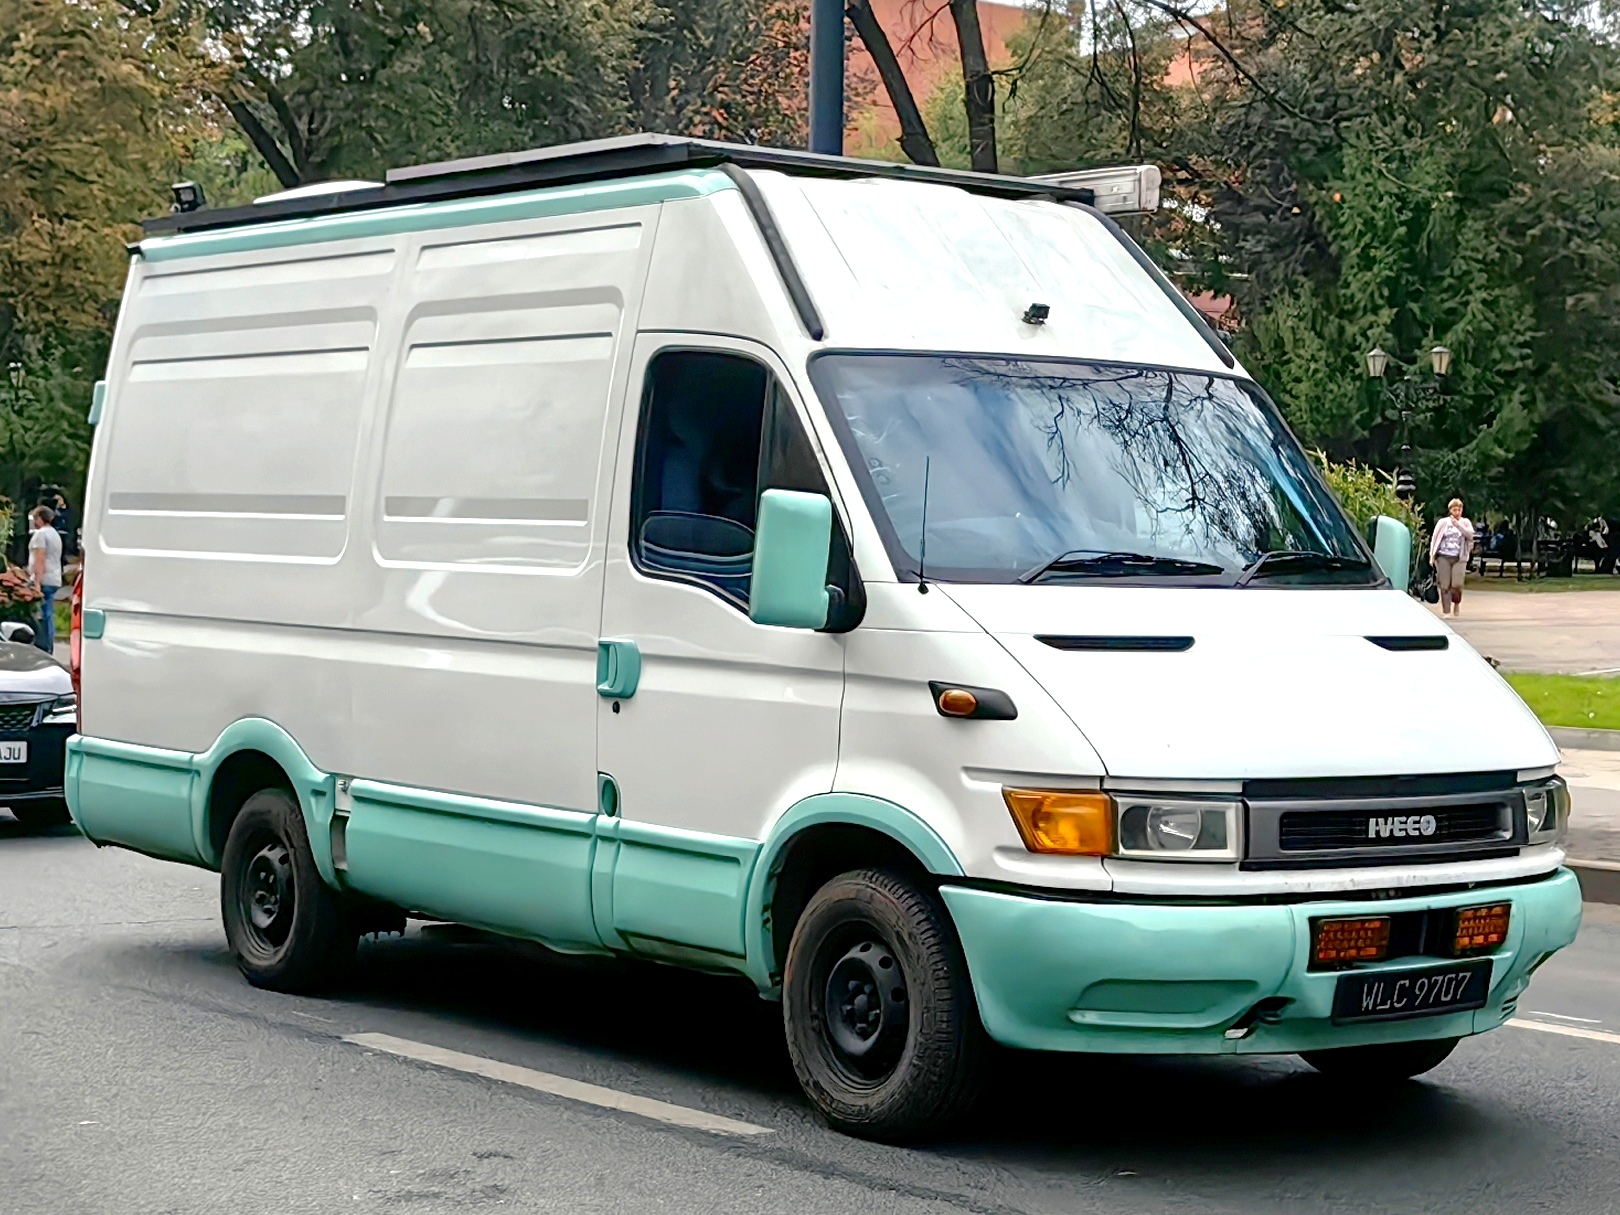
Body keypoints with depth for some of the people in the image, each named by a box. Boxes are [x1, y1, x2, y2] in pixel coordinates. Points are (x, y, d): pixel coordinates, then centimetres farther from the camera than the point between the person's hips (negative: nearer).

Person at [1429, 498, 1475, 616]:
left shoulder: (1465, 522, 10)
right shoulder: (1443, 522, 8)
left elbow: (1470, 534, -10)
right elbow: (1434, 539, 8)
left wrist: (1458, 524, -15)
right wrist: (1432, 556, 2)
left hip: (1459, 558, 0)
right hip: (1443, 557, 0)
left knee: (1457, 584, -13)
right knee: (1445, 586, -4)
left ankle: (1457, 603, 16)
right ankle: (1447, 612, 3)